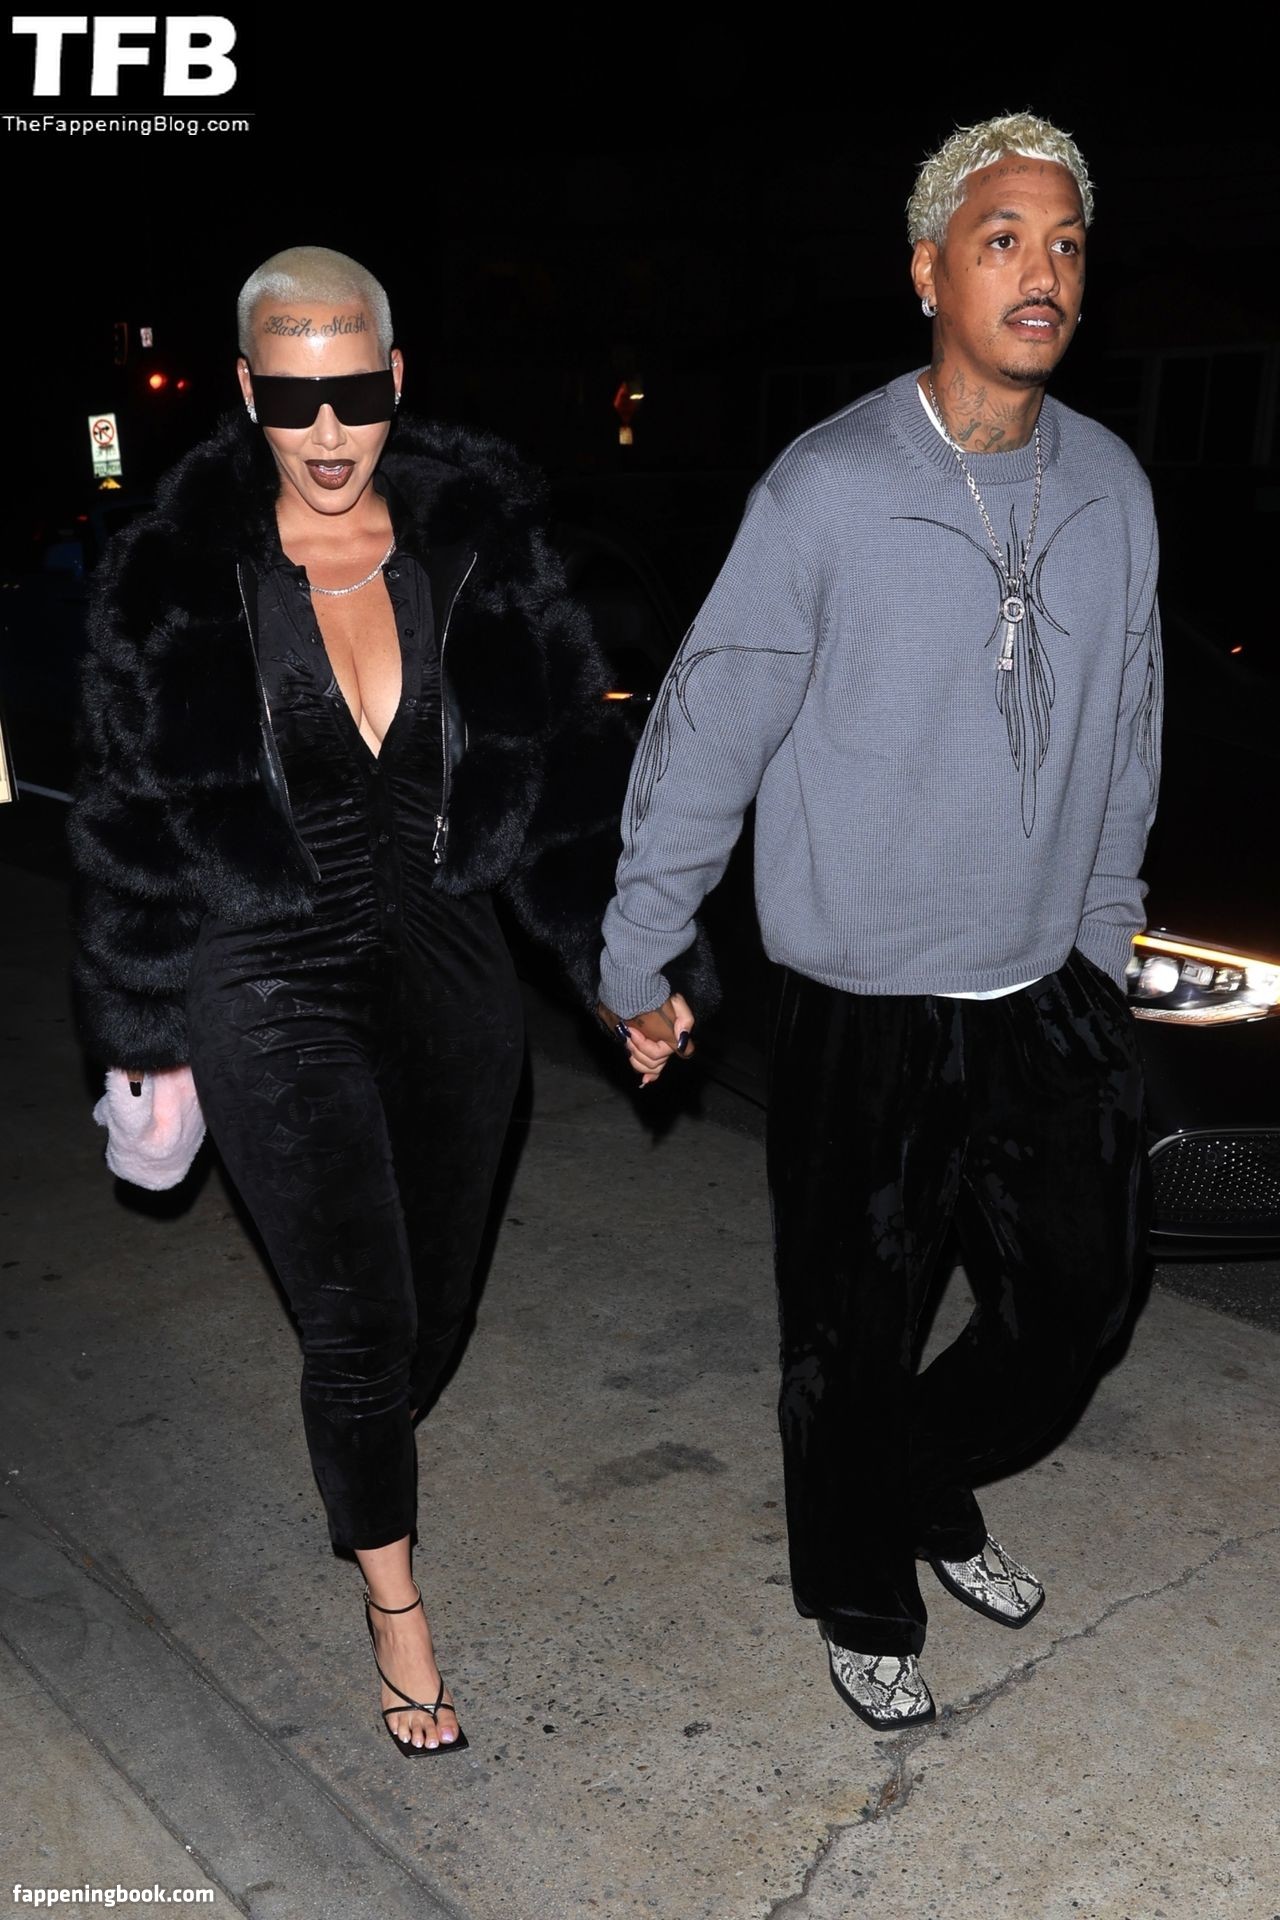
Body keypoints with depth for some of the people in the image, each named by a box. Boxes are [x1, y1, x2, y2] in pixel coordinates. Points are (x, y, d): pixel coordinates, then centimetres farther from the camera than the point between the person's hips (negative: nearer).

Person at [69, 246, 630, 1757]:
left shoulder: (481, 542, -1)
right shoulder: (176, 580, -7)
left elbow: (570, 762, 3)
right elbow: (133, 825, 0)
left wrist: (622, 960, -2)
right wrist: (146, 1044, 3)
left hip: (448, 964, 3)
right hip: (272, 989, -3)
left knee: (436, 1296, 15)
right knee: (358, 1318, 0)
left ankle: (366, 1459, 49)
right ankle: (391, 1593, 26)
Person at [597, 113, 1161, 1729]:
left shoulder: (1113, 488, 3)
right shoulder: (825, 489, -12)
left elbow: (1125, 735, 12)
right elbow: (709, 727, -9)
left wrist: (1103, 936, 18)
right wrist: (642, 958, -6)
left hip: (1048, 998, 5)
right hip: (861, 1013, -5)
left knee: (1079, 1291, 15)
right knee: (854, 1337, 9)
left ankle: (930, 1490, 45)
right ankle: (862, 1604, 37)